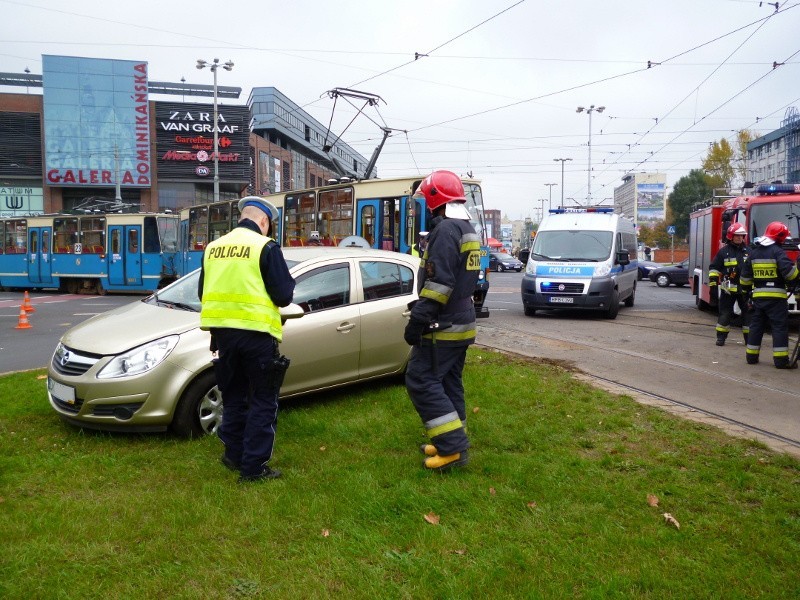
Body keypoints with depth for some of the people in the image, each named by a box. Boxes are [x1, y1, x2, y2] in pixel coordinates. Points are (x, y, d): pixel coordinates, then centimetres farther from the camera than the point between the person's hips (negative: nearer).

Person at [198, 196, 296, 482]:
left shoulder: (214, 247, 9)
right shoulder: (266, 247, -9)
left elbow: (202, 293, 16)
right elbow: (283, 295, -10)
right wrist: (289, 281, 11)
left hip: (222, 331, 6)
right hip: (256, 332, -6)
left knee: (234, 396, 21)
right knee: (263, 401, 6)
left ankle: (234, 455, 30)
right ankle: (253, 466, 6)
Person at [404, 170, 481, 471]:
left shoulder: (446, 229, -17)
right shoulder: (467, 230, 15)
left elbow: (439, 282, -25)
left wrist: (418, 319, -22)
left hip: (443, 326, -10)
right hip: (462, 323, 10)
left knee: (421, 381, -6)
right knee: (448, 382, 15)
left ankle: (453, 447, -7)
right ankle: (452, 444, 22)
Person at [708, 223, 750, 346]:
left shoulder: (748, 251, 8)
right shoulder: (724, 251, -1)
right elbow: (714, 268, -1)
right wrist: (713, 284, -6)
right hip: (728, 289, -3)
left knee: (748, 313, 5)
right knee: (725, 313, 2)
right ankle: (721, 337, 10)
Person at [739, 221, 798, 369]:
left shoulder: (753, 252, 10)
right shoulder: (777, 252, -10)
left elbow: (745, 276, 14)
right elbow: (789, 272, -19)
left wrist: (746, 291, 23)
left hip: (758, 296, 6)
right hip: (776, 297, -6)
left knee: (756, 326, 13)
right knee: (780, 327, -2)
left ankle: (752, 356, 16)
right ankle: (781, 359, -4)